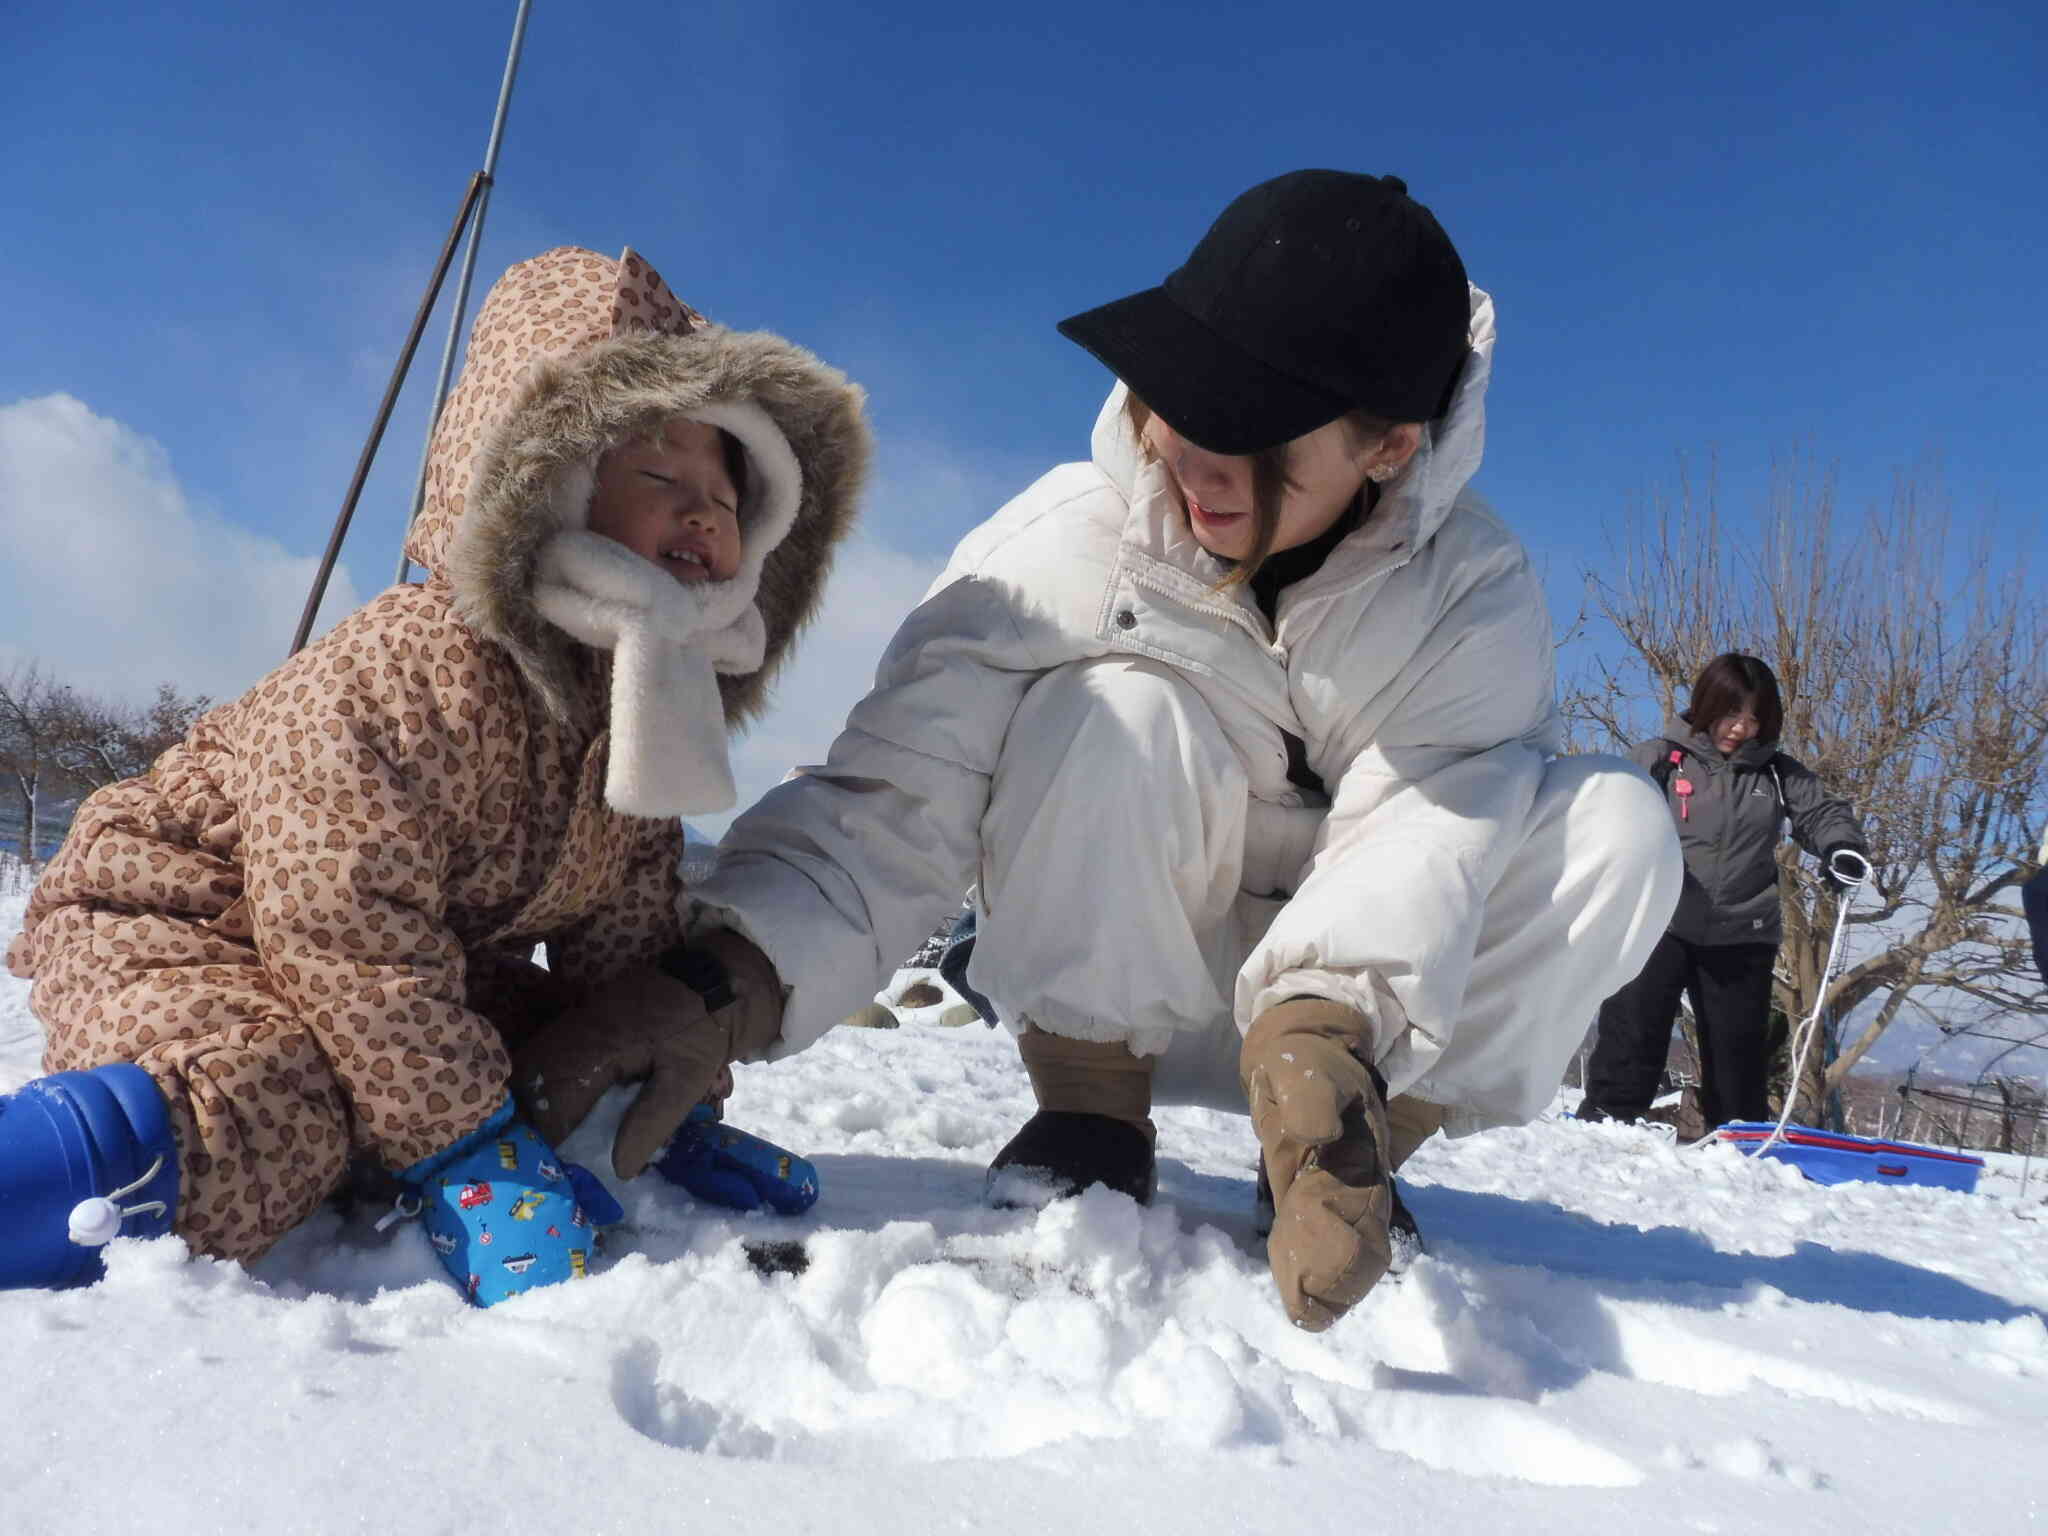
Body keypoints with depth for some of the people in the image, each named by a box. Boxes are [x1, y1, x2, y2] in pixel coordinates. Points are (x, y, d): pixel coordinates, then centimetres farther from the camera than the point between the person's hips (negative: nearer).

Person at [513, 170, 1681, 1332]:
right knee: (1117, 710, -30)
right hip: (1119, 985, -1)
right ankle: (1090, 1110, -15)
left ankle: (1360, 1145, -12)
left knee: (1616, 824, -19)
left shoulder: (1475, 592, -16)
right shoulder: (1059, 547, -21)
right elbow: (894, 801, -26)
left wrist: (1323, 1021, -48)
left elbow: (1427, 821, -28)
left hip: (1382, 985, 2)